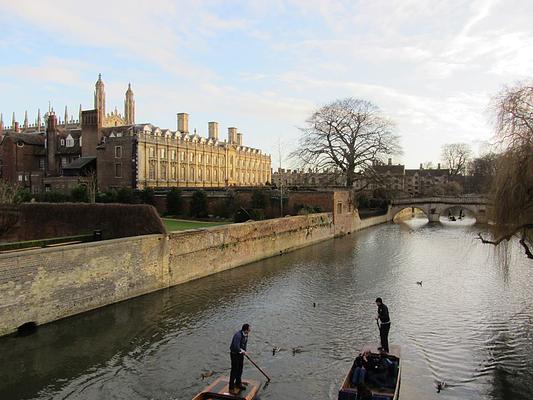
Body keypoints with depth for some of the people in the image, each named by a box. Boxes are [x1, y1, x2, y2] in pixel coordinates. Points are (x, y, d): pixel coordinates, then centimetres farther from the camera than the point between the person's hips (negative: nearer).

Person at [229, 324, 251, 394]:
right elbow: (236, 348, -36)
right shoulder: (238, 335, -30)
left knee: (240, 370, 19)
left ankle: (238, 384, 37)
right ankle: (231, 388, 11)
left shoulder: (245, 335, 0)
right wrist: (243, 351, -18)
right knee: (234, 371, -1)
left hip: (240, 353, 8)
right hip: (235, 354, -8)